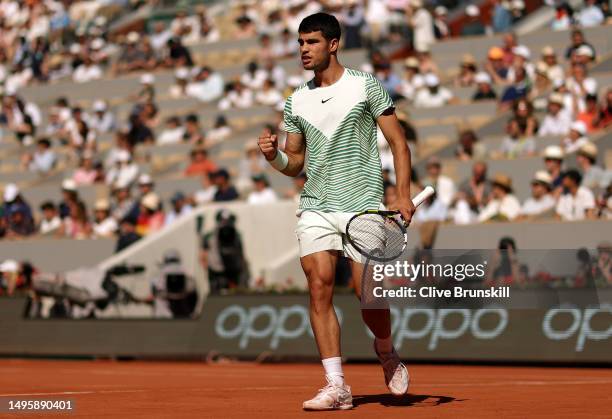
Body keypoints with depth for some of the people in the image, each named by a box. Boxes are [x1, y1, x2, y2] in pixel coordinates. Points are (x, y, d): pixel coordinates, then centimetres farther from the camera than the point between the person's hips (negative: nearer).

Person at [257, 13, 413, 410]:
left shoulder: (366, 86, 0)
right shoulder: (297, 101, 12)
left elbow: (398, 142, 0)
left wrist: (403, 194, -11)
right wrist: (274, 155, -5)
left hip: (364, 208, -4)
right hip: (316, 209, 4)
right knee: (319, 291, -9)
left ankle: (387, 353, 29)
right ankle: (337, 386, -7)